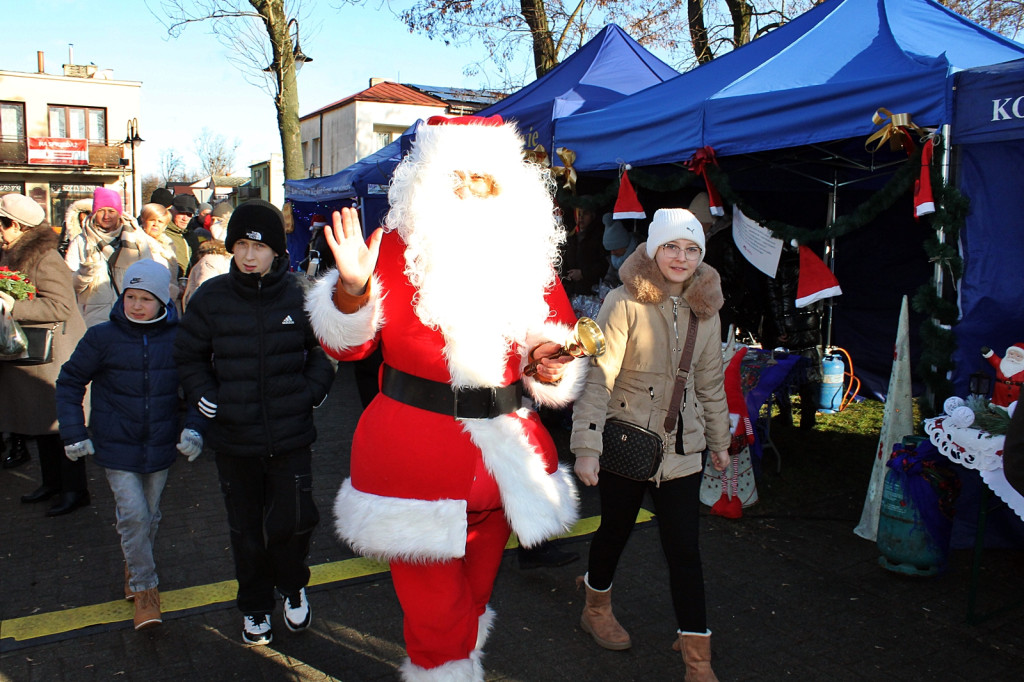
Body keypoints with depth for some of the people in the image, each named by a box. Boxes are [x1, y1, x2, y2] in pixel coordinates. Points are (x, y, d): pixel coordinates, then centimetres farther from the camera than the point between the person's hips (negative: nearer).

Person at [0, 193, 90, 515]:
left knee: (60, 422, -3)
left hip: (53, 355, -10)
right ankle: (52, 482, 27)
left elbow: (61, 305, -25)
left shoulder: (45, 258, -17)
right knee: (39, 420, 16)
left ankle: (74, 489, 6)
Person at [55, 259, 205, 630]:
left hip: (161, 446, 2)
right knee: (133, 515, -9)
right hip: (117, 446, -2)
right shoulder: (102, 337, -10)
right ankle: (143, 587, 9)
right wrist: (74, 432, -4)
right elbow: (69, 382, 2)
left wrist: (193, 428, -8)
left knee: (150, 514, 15)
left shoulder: (178, 338, -7)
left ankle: (135, 566, 42)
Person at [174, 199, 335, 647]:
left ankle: (292, 587, 31)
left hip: (290, 435, -1)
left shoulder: (299, 297, -5)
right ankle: (255, 608, 36)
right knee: (246, 528, 13)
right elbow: (189, 354, 10)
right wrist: (204, 396, -4)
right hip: (234, 438, 1)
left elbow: (323, 349, 10)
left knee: (294, 521, -1)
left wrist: (312, 391, -3)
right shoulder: (211, 298, -4)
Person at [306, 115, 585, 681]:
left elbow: (557, 336, 14)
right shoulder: (396, 250, -6)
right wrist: (352, 289, -25)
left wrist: (551, 365, -8)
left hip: (505, 456, 5)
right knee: (434, 610, 2)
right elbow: (346, 345, -6)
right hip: (415, 458, -4)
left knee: (474, 592, 24)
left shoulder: (529, 258, 5)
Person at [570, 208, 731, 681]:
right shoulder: (624, 303, -13)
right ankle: (596, 607, 43)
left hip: (680, 447, 4)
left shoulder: (704, 309, 4)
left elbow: (710, 382, 14)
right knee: (615, 528, 15)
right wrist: (586, 447, -20)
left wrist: (719, 439, 19)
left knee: (684, 548, 3)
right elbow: (597, 376, -16)